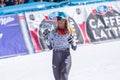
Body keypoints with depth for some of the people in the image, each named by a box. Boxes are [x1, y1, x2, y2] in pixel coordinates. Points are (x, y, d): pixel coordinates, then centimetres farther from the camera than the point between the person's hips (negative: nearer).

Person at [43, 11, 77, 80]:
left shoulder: (70, 32, -1)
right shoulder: (53, 33, 4)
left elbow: (74, 48, 3)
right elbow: (50, 47, 10)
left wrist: (72, 42, -17)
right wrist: (46, 38, -2)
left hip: (66, 56, -3)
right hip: (56, 57, 3)